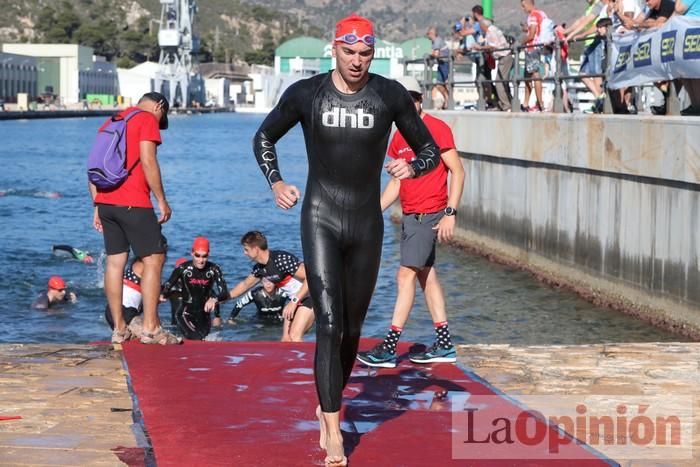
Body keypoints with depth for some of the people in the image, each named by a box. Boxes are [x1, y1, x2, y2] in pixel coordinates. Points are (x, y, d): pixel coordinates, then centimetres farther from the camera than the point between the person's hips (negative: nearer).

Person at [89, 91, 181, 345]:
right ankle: (151, 328, -6)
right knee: (154, 259, -2)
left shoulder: (111, 122, 21)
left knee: (115, 262, 9)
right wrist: (162, 201, -7)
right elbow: (148, 162, -12)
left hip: (105, 201, 8)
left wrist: (97, 206, 18)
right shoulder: (148, 119, -1)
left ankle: (119, 329, 9)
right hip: (133, 203, -8)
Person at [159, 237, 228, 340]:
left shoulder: (213, 269, -11)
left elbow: (225, 293, -16)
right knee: (196, 339, -23)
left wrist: (214, 299, -38)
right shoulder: (183, 269, -14)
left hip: (204, 313, 3)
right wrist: (161, 295, -38)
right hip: (186, 313, -3)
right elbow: (166, 287, -14)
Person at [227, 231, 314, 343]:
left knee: (294, 337, -20)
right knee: (286, 340, 5)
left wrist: (294, 301, -28)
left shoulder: (281, 259, -26)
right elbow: (245, 284, 22)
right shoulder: (259, 268, 3)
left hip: (310, 295, -9)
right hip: (295, 299, 9)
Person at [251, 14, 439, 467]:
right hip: (320, 221, -2)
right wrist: (276, 182, -6)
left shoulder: (391, 95, -3)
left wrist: (414, 166, -17)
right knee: (328, 326, -13)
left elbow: (431, 149, 6)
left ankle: (328, 406, 36)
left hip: (367, 225, 2)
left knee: (352, 330, 13)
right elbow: (264, 138, 11)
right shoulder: (305, 94, -5)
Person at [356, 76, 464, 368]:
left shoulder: (437, 128, -10)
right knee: (427, 275, 10)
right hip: (409, 215, 8)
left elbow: (457, 172, -11)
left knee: (406, 275, -11)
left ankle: (389, 348, -12)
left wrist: (450, 213, -18)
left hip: (429, 216, -8)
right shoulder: (400, 137, 12)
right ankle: (444, 345, 17)